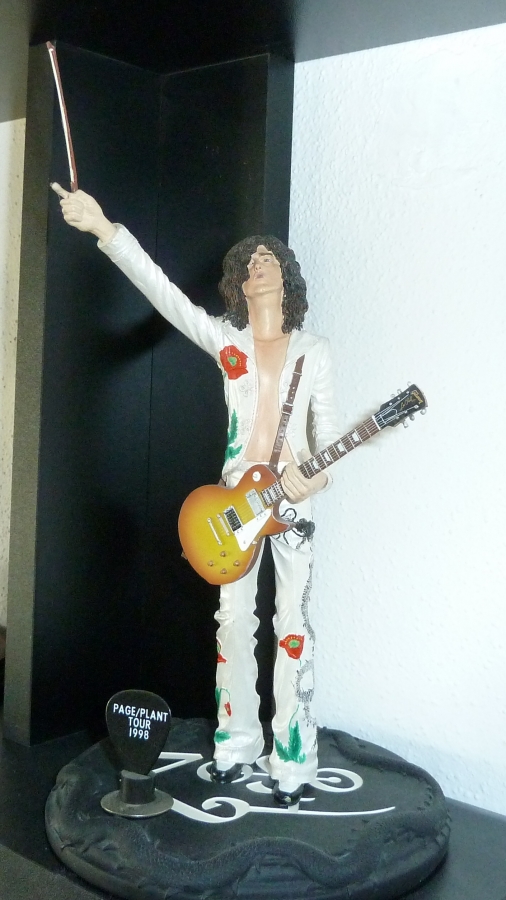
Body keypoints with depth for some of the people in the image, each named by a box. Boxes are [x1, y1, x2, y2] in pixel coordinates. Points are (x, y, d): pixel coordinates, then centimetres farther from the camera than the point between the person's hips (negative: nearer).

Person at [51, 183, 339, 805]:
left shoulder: (314, 351, 2)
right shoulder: (224, 339, 3)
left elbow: (328, 429, 3)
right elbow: (161, 289, -9)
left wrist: (318, 475, -19)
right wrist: (103, 228, -20)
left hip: (293, 498, -1)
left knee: (293, 624, 0)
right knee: (234, 620, 8)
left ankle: (293, 759, 11)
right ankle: (236, 741, 24)